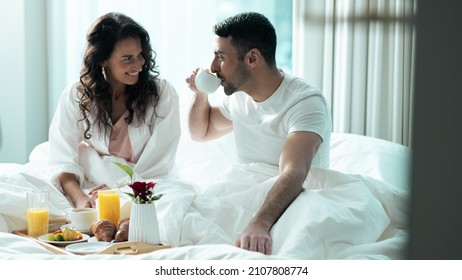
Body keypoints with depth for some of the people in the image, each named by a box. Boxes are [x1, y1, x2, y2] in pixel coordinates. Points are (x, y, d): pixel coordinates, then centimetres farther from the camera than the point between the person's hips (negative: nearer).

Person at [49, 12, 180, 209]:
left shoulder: (163, 94, -3)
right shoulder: (75, 96, 1)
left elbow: (158, 167, -6)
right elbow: (63, 162, -5)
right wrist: (80, 199, -25)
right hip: (90, 191, 1)